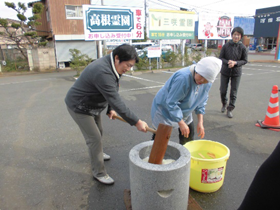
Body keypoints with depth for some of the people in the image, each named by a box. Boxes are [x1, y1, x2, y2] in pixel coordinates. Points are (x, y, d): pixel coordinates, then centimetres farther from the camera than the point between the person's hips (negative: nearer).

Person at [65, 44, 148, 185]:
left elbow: (112, 95, 6)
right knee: (94, 138, -3)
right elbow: (116, 101, -39)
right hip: (79, 107, -9)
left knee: (98, 132, 23)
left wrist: (111, 109, -2)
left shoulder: (112, 67, -5)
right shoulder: (103, 72, -37)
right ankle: (99, 173, 14)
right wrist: (136, 122, -36)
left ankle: (97, 154, 51)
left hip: (92, 105, 9)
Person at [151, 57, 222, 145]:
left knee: (188, 135, 12)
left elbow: (201, 102, 2)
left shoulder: (208, 83, -11)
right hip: (164, 108, -7)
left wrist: (200, 122, -3)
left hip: (184, 112, 7)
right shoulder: (183, 78, -37)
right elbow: (171, 103, -32)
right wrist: (181, 123, -26)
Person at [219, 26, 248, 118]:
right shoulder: (226, 46, -7)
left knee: (233, 93, 4)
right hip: (225, 72, 1)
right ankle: (224, 104, 38)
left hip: (236, 73, 0)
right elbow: (221, 58, -2)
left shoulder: (242, 47, -7)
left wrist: (235, 63, -20)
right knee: (223, 91, 10)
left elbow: (244, 60, -2)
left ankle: (230, 109, 19)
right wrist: (228, 62, -21)